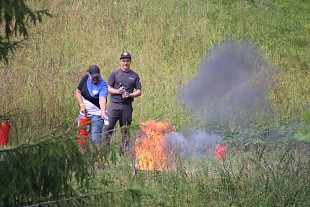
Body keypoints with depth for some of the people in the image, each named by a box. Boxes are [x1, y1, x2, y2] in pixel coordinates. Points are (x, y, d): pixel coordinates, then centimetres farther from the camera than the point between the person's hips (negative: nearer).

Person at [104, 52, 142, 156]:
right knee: (108, 127, -7)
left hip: (127, 105, 1)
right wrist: (118, 91, -13)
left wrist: (129, 95, -9)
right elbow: (108, 88, 4)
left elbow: (139, 91, 9)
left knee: (125, 130, 4)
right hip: (114, 104, -1)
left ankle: (125, 152, 9)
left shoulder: (134, 76, 10)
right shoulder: (115, 73, 6)